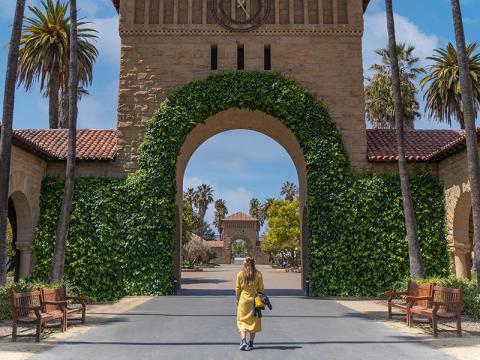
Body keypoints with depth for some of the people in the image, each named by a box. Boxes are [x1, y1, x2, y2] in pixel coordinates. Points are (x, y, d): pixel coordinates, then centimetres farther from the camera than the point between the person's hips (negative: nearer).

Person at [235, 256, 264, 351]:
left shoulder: (240, 274, -5)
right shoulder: (258, 274, -5)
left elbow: (237, 289, -1)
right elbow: (261, 289, -2)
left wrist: (237, 300, 10)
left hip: (243, 300, -1)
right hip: (254, 300, 1)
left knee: (242, 321, 7)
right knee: (253, 321, 12)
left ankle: (243, 341, -9)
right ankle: (251, 343, 14)